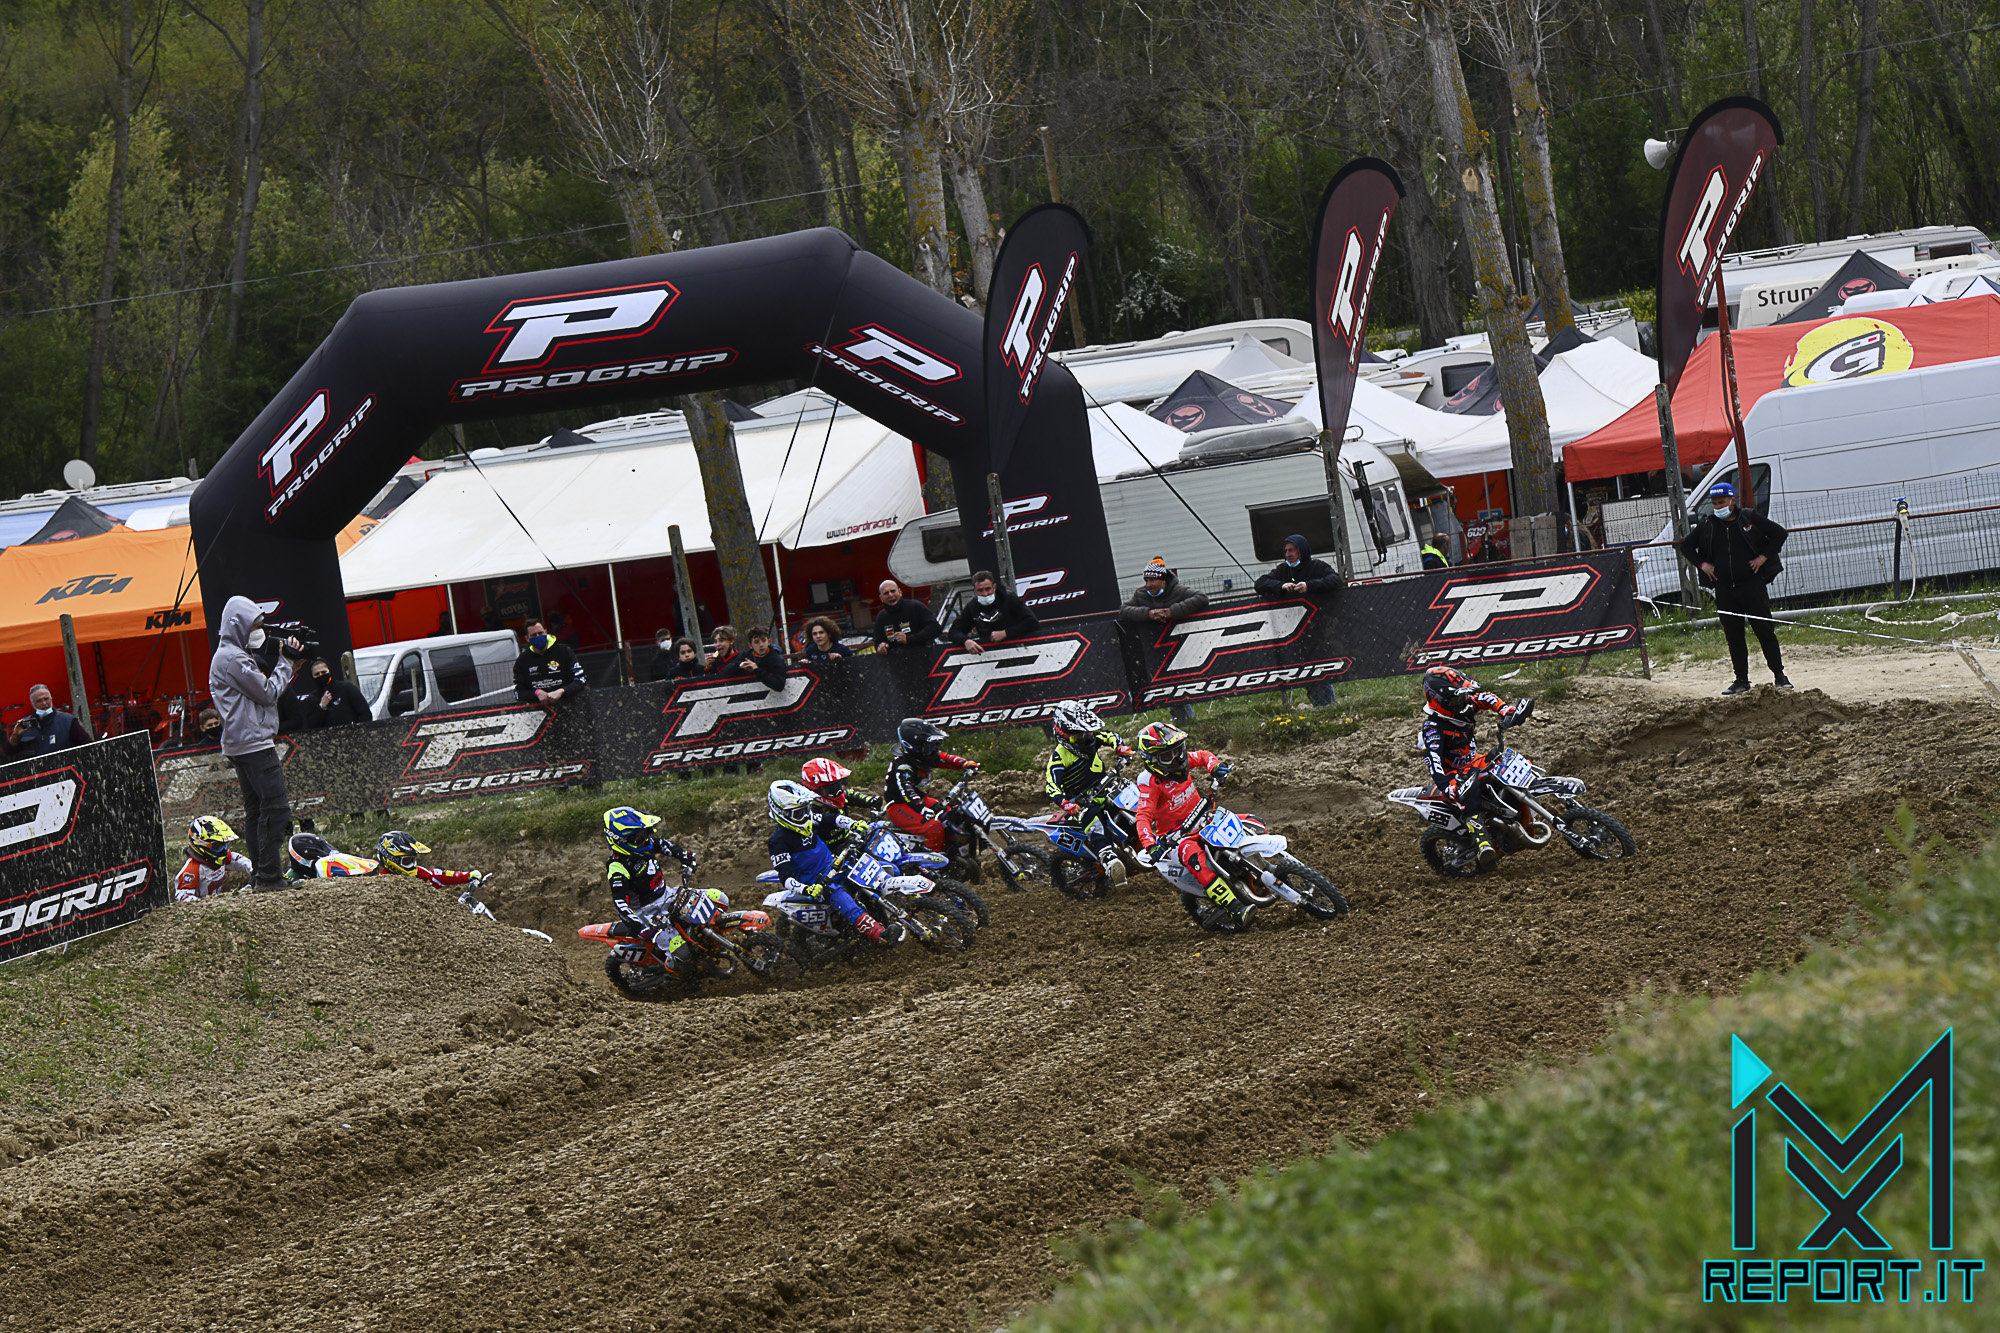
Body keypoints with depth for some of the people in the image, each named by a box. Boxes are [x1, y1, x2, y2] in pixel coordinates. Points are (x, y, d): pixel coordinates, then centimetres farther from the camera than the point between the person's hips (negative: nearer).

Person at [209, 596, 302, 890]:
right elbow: (268, 693, -13)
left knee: (257, 811, 10)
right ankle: (270, 876, -17)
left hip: (240, 746, 11)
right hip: (254, 743, -11)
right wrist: (286, 662, -3)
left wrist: (290, 666, 8)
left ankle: (259, 878, 10)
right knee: (276, 807, -13)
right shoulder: (233, 658, -13)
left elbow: (265, 689, 19)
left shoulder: (234, 655, 20)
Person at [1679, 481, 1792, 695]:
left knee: (1765, 630, -3)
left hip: (1752, 585, -3)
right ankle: (1741, 680, 11)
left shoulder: (1749, 518, -1)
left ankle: (1779, 675, 5)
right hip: (1724, 589, 3)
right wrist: (1702, 564, 6)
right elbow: (1686, 545, 19)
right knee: (1733, 636, 4)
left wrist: (1764, 557, -6)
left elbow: (1779, 533, 2)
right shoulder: (1707, 526, 7)